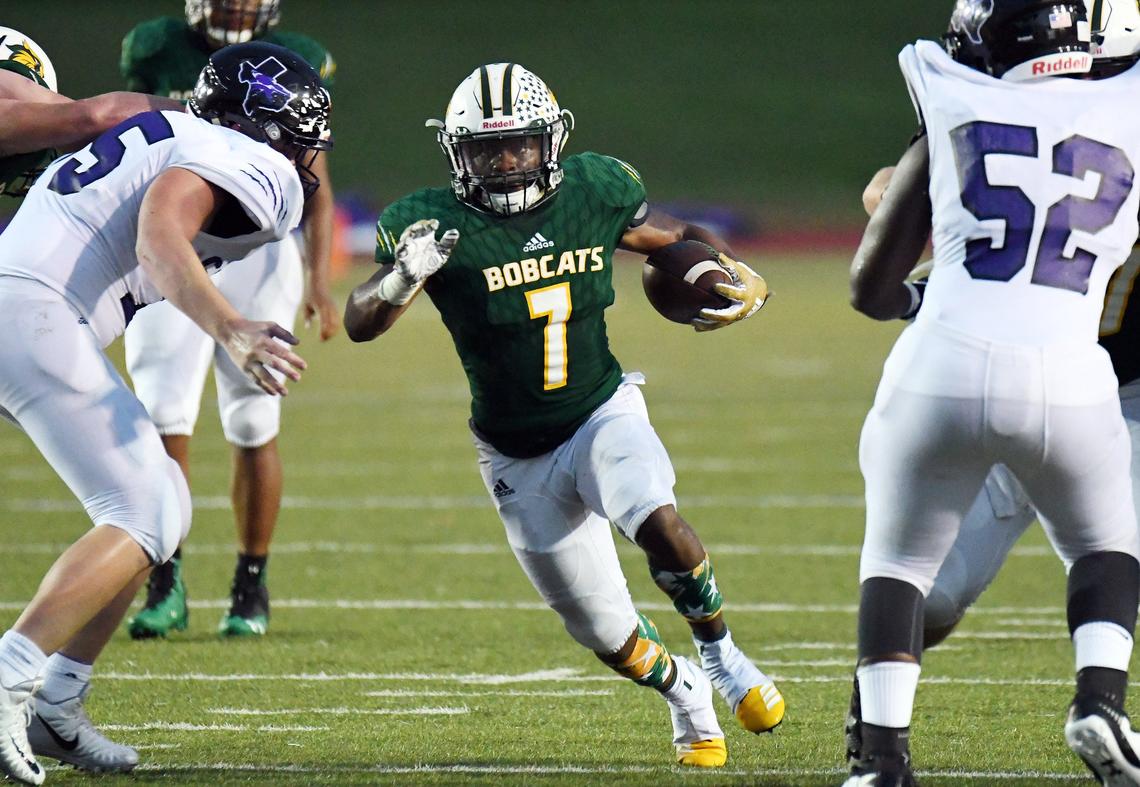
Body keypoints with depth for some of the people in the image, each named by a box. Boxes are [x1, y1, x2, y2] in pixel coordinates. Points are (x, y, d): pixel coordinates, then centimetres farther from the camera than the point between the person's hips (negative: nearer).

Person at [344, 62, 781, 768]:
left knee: (657, 522, -32)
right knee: (610, 637, 2)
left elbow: (680, 236, 11)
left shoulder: (593, 195, -7)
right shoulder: (439, 227, -16)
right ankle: (683, 694, 34)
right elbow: (360, 325, -23)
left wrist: (739, 279, -9)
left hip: (604, 416, 0)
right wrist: (404, 279, -44)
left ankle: (718, 651, -6)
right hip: (518, 457, 0)